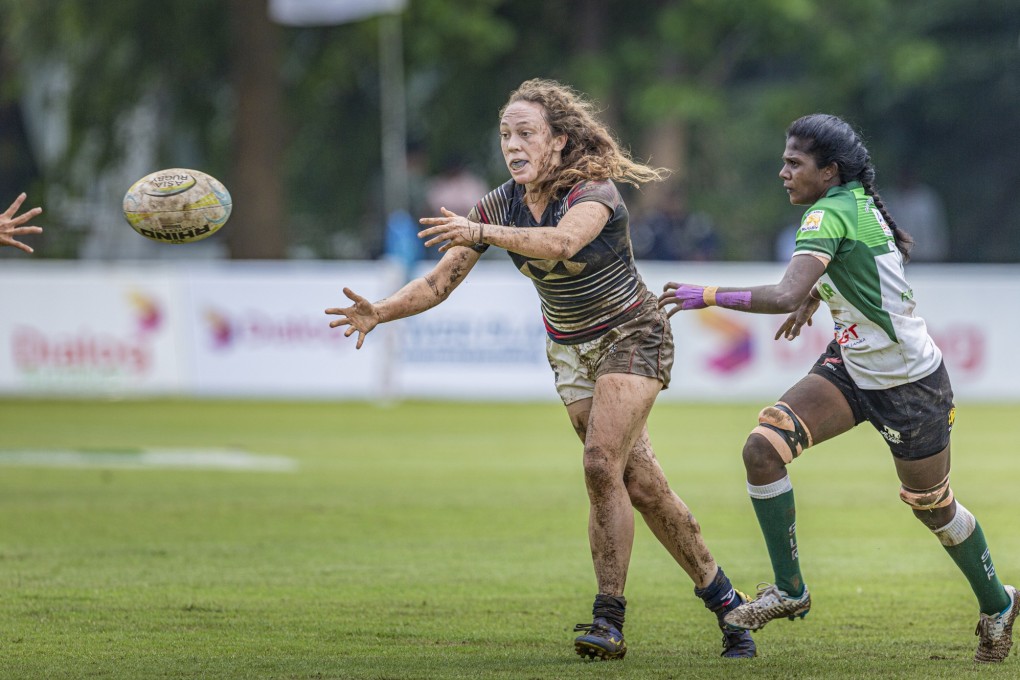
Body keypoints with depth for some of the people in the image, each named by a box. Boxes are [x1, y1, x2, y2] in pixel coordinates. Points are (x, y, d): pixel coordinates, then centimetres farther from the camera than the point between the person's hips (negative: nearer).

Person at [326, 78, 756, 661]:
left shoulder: (593, 191, -24)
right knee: (642, 484, 4)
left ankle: (609, 621, -17)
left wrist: (481, 233, -56)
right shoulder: (500, 204, -7)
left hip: (632, 338, -6)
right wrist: (379, 312, -26)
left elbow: (562, 242, -46)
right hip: (571, 350, 6)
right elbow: (440, 282, -9)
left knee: (601, 464, -23)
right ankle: (725, 602, 16)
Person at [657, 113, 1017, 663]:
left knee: (932, 508, 8)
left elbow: (786, 294, -37)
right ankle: (789, 590, 0)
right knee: (763, 448, -10)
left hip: (908, 385, -9)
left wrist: (708, 296, -31)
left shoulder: (828, 216, -23)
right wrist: (813, 299, 23)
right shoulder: (857, 203, 3)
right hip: (852, 366, 9)